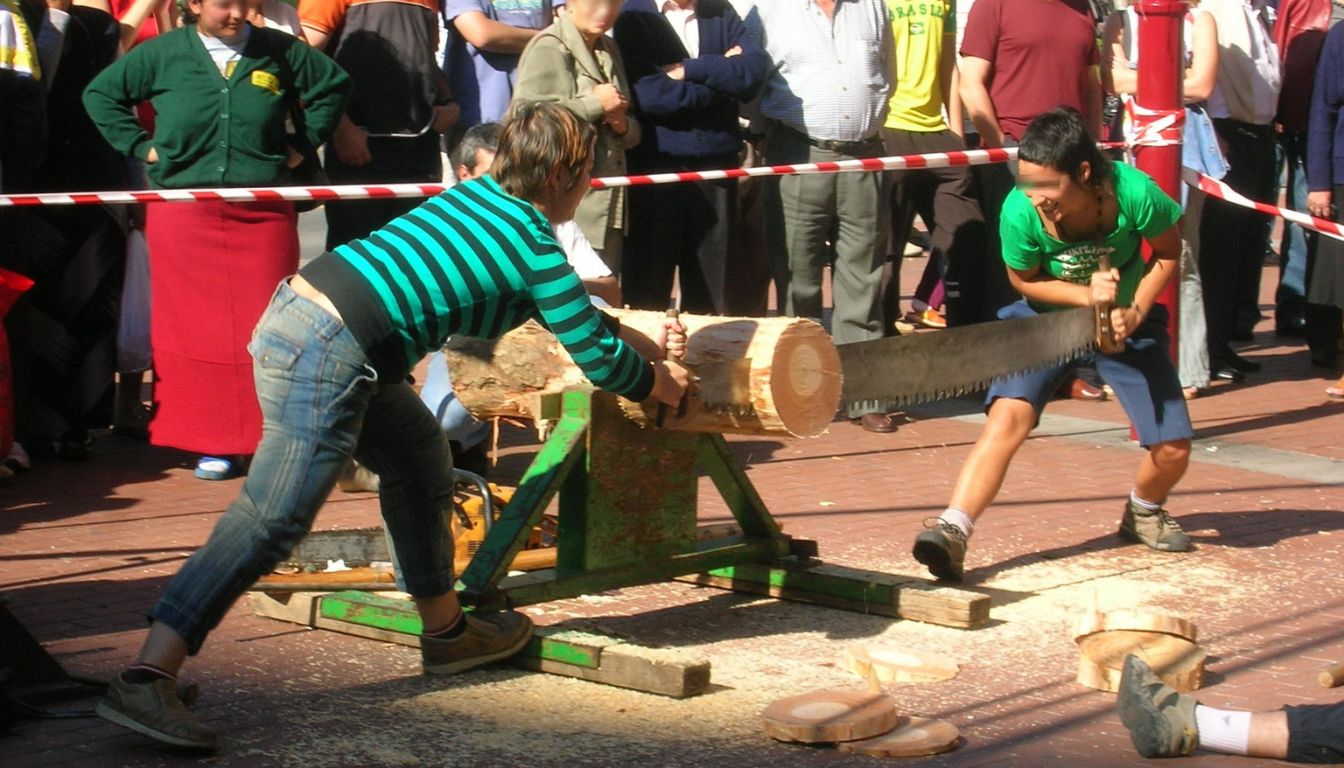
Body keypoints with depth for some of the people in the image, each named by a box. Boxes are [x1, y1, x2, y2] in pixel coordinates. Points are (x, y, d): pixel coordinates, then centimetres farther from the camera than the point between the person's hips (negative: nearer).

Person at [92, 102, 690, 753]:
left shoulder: (478, 196, 20)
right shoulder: (535, 243, -3)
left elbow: (574, 313, 35)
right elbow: (599, 359, 2)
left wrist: (648, 344, 39)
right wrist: (660, 382, 22)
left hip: (293, 311, 10)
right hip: (327, 356, -10)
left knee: (418, 455, 23)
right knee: (270, 523, -11)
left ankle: (445, 630, 35)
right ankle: (145, 681, -17)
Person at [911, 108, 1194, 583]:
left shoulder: (1134, 193, -29)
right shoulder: (1020, 212, -28)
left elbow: (1168, 250, -7)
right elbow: (1024, 280, -9)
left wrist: (1135, 309, -19)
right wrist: (1086, 294, -24)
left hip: (1126, 323, 1)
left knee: (1173, 449, -3)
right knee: (1008, 415, -26)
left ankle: (1143, 512, 31)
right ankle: (951, 531, -31)